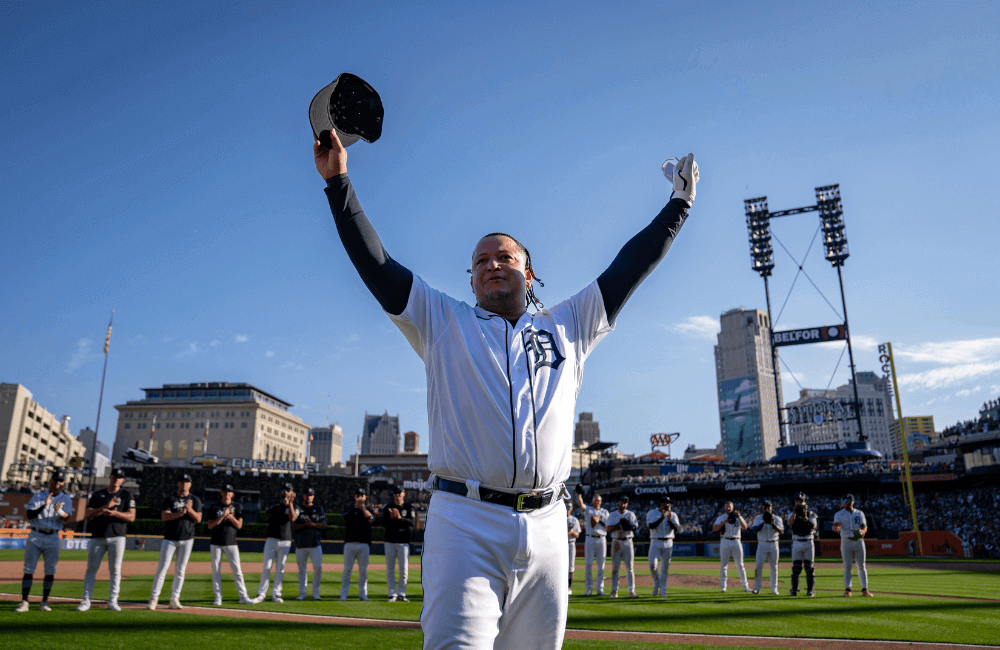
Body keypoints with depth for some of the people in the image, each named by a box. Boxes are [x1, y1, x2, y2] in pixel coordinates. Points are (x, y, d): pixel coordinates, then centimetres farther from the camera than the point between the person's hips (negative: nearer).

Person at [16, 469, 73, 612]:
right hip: (35, 536, 0)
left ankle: (44, 602, 10)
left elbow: (66, 518, -8)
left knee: (50, 571, 1)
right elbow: (29, 515, -5)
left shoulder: (66, 498, 6)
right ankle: (24, 603, 2)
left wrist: (59, 511, -30)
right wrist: (44, 506, -19)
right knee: (28, 569, -2)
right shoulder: (39, 496, 6)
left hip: (53, 538, 0)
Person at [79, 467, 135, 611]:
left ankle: (112, 601, 7)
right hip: (97, 537, 1)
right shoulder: (98, 495, 12)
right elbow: (87, 514, 0)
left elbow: (131, 517, -2)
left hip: (117, 537, -1)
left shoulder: (126, 495, 7)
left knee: (115, 569, 0)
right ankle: (86, 600, 7)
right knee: (91, 568, 0)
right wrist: (106, 507, -12)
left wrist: (115, 513, -18)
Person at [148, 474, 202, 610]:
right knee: (162, 568, -6)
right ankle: (154, 598, 2)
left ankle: (174, 599, 10)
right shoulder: (169, 499, 3)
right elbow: (164, 517, -10)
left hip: (187, 540, 1)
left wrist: (190, 509, -19)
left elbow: (198, 519, -2)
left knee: (180, 569, 3)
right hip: (170, 539, -1)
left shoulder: (195, 500, 7)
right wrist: (180, 513, -25)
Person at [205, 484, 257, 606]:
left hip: (231, 543, 0)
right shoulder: (214, 507, 4)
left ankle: (243, 597, 0)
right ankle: (218, 597, 12)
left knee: (237, 570, -3)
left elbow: (239, 525, -2)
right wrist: (223, 515, -16)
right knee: (216, 571, 2)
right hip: (216, 544, 0)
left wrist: (230, 516, -18)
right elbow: (210, 525, -5)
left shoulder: (237, 507, 5)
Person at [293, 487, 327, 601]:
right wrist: (304, 524, -15)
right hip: (300, 544, 0)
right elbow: (292, 526, -2)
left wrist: (313, 524, -13)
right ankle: (302, 593, 11)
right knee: (302, 569, 3)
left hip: (315, 544, 0)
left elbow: (324, 525, 2)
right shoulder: (297, 510, 9)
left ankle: (315, 592, 5)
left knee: (318, 567, -7)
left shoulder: (319, 510, 12)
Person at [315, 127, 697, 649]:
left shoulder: (566, 328, 19)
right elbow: (374, 262, 10)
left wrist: (678, 205, 25)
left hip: (545, 527, 3)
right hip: (465, 522, -2)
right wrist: (338, 182, 6)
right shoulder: (443, 323, 14)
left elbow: (628, 268, 21)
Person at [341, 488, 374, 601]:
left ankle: (362, 594, 9)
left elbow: (371, 519, -10)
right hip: (350, 544, -1)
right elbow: (347, 517, -9)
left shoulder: (368, 511, 11)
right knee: (347, 569, -3)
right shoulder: (349, 510, 12)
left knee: (363, 570, 2)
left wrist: (362, 506, -15)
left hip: (364, 545, 1)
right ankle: (343, 594, 3)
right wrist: (356, 506, -17)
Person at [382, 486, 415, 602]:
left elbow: (411, 523, -9)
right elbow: (384, 523, -5)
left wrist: (400, 518, -25)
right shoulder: (388, 508, 9)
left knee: (404, 569, -1)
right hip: (390, 541, 1)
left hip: (403, 542, -1)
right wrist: (391, 517, -25)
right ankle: (392, 594, 9)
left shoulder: (409, 508, 5)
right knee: (390, 569, 1)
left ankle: (401, 593, 9)